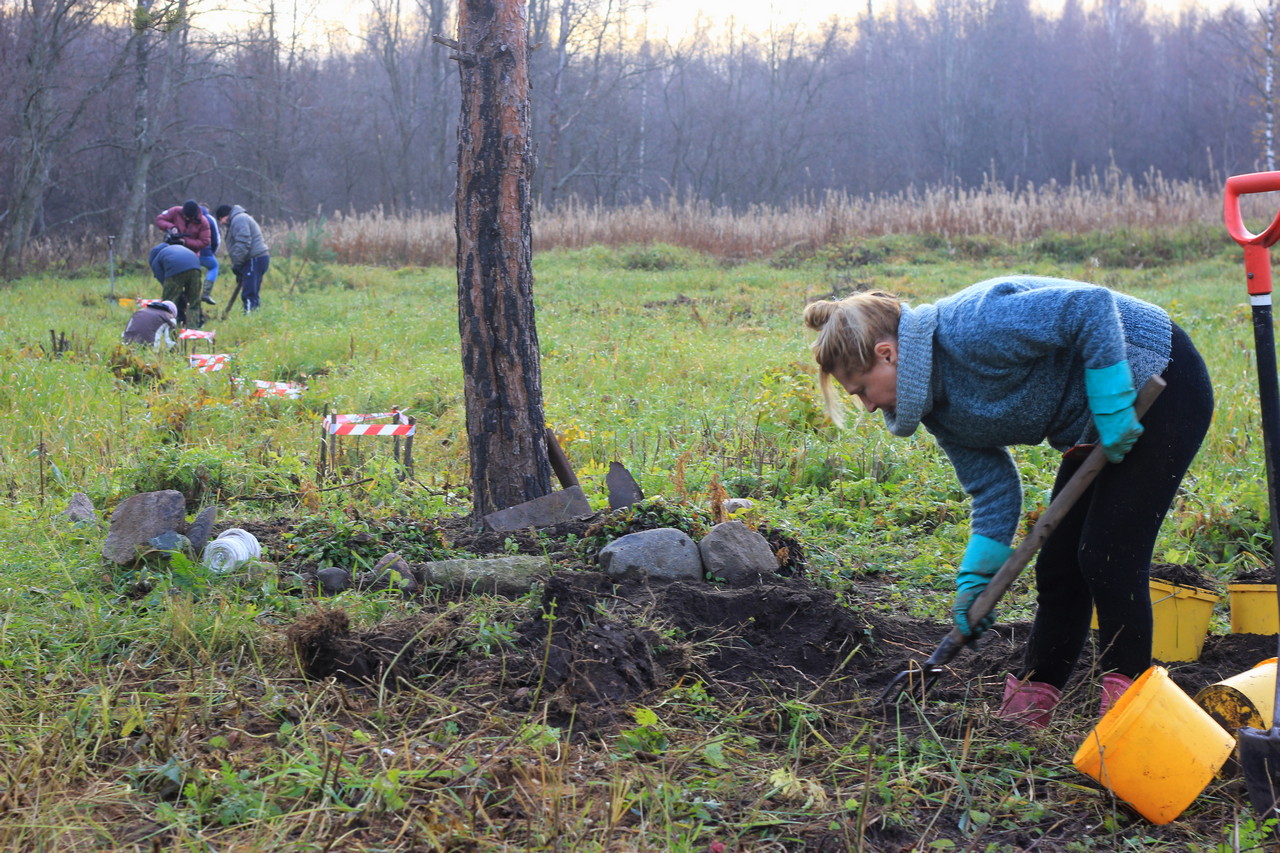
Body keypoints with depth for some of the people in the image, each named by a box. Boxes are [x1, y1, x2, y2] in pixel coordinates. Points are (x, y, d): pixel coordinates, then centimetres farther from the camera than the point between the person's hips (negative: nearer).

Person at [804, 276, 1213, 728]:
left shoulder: (971, 328, -29)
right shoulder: (940, 404, 0)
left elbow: (1091, 306, -31)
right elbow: (992, 489, 2)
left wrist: (1112, 406, -28)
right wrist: (976, 577, -7)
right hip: (1098, 423, 9)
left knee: (1109, 558, -14)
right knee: (1058, 567, 9)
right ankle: (1027, 712, 17)